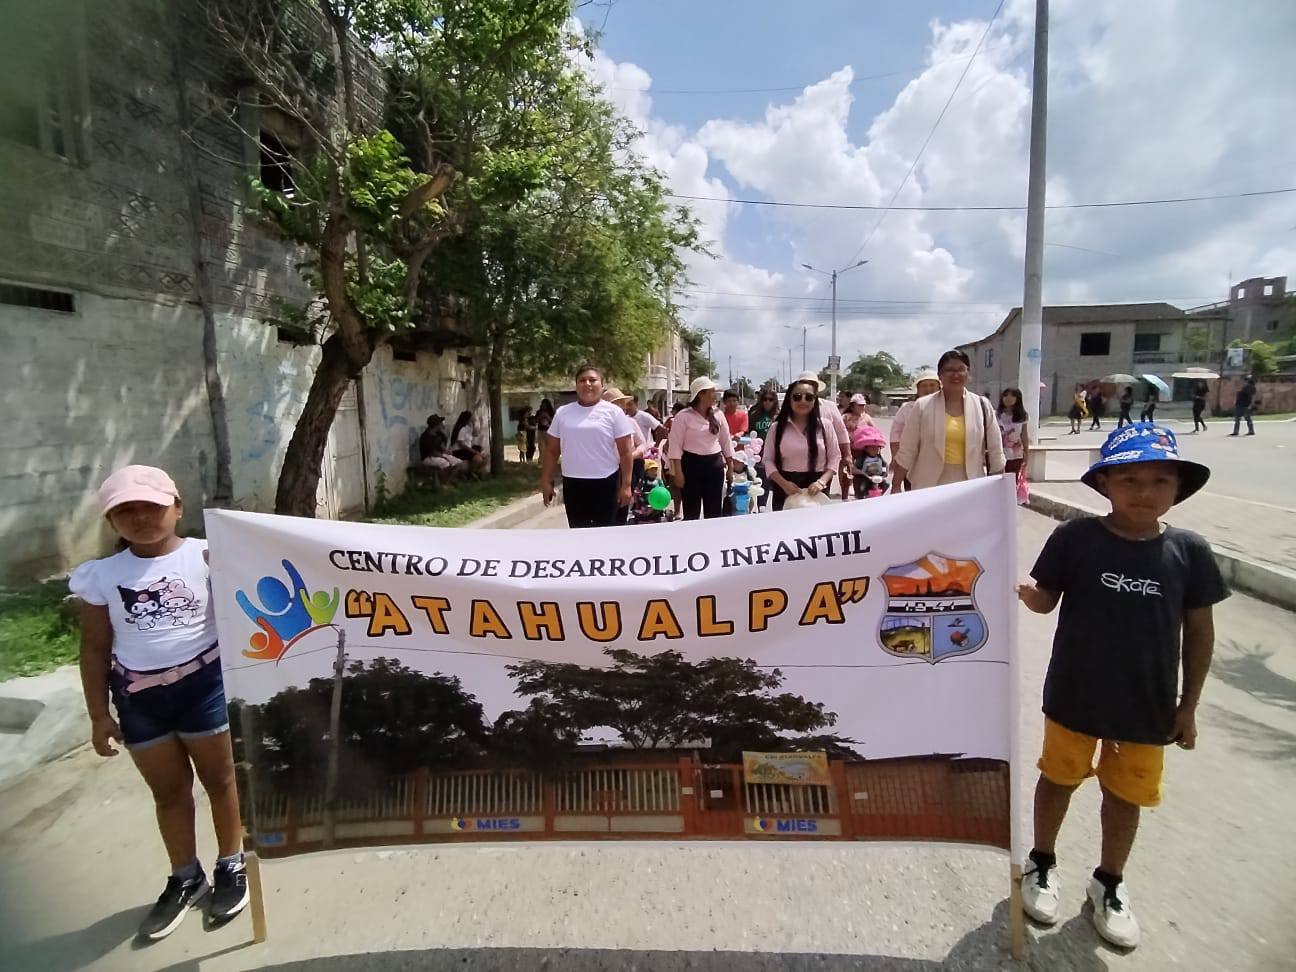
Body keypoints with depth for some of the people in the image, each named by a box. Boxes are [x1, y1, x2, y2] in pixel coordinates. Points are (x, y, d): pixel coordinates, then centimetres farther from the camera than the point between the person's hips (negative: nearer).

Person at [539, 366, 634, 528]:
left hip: (605, 483, -3)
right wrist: (546, 481, 7)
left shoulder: (613, 412, -3)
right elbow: (552, 450, 10)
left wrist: (626, 485, -8)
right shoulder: (563, 413, 6)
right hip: (572, 484, 3)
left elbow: (626, 451, -4)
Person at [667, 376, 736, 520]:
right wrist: (678, 472, -14)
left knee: (715, 511, 8)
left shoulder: (717, 415, 7)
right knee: (691, 512, 1)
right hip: (691, 465, -5)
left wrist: (730, 466, 14)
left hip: (715, 465, 5)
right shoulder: (683, 416, -8)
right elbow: (675, 446, -9)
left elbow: (726, 442, 15)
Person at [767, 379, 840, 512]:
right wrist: (784, 483, -14)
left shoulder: (825, 425, 2)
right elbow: (768, 460, 0)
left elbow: (833, 459, 3)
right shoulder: (777, 427, 1)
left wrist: (822, 481, -13)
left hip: (816, 489, 0)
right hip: (785, 489, 0)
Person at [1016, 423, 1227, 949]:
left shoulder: (1188, 550, -9)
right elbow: (1045, 600, -7)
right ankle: (1041, 864, 42)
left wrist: (1188, 705, 3)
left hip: (1147, 704, 2)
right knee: (1059, 780, 18)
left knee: (1125, 796, 21)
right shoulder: (1075, 538, -15)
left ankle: (1109, 884, 45)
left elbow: (1199, 631, 0)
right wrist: (1024, 590, -32)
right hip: (1074, 696, -2)